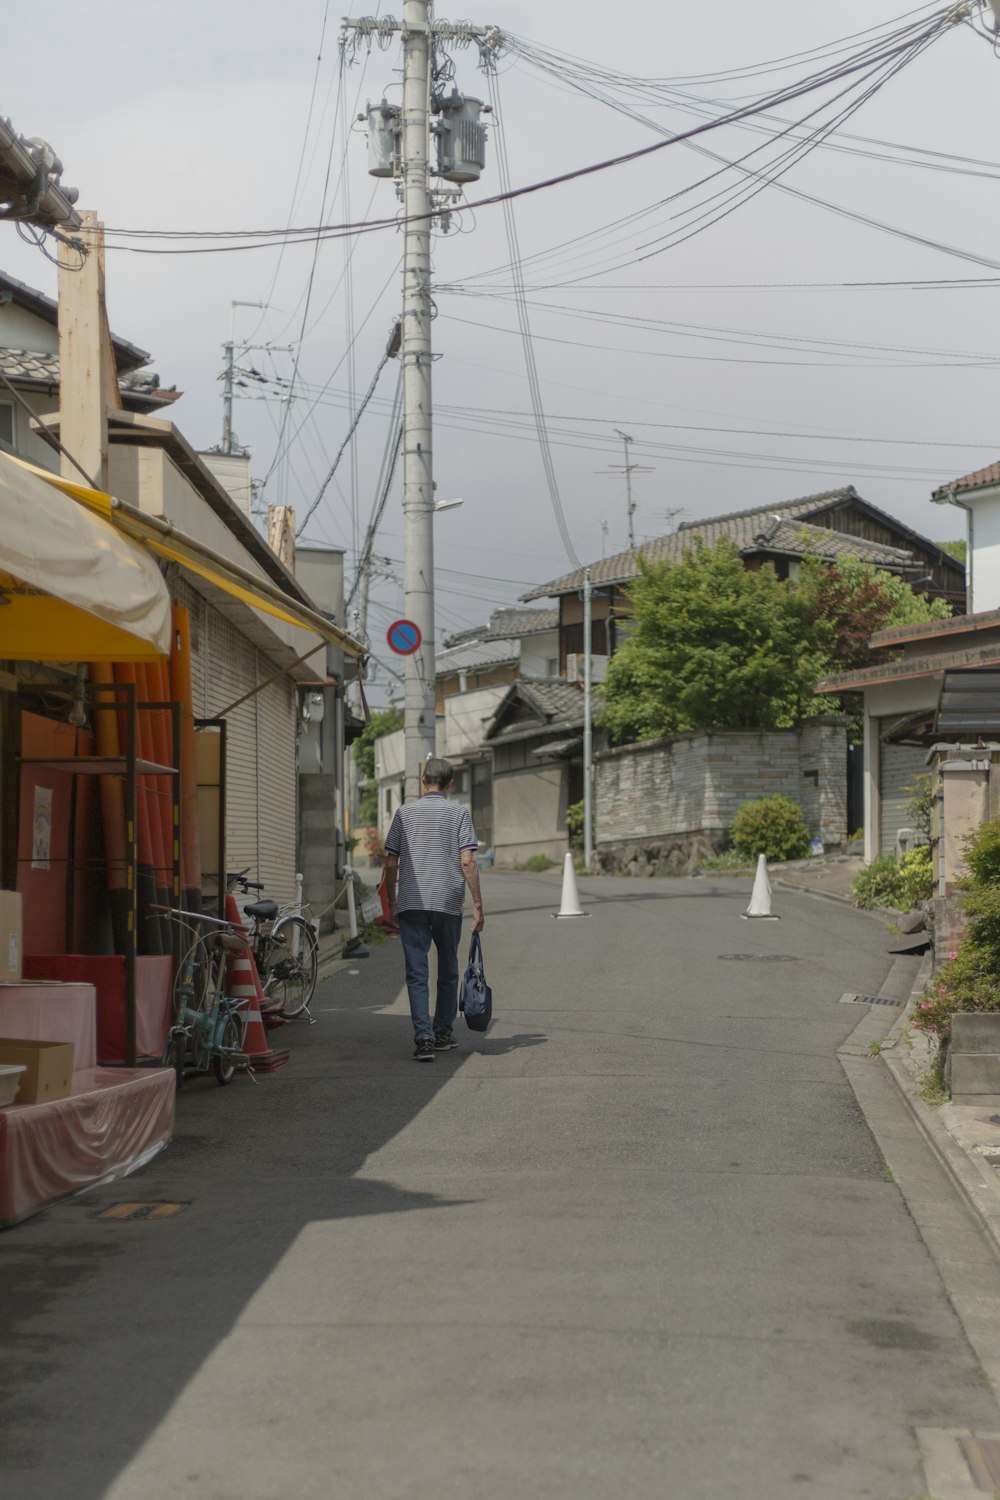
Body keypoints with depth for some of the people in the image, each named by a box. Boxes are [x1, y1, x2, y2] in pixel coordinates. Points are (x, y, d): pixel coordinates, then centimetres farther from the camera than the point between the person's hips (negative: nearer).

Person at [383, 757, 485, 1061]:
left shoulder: (405, 812, 6)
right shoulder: (458, 813, 1)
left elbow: (390, 863, 5)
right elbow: (467, 862, -7)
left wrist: (391, 903, 16)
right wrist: (477, 905, -4)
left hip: (411, 903, 0)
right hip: (448, 903, 0)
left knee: (416, 973, -2)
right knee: (448, 971, 17)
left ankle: (424, 1037, -15)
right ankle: (444, 1033, 24)